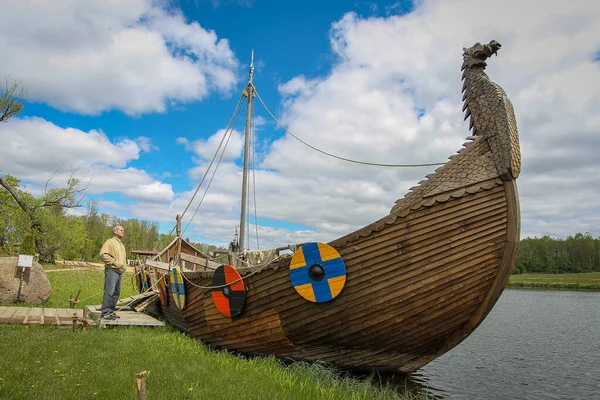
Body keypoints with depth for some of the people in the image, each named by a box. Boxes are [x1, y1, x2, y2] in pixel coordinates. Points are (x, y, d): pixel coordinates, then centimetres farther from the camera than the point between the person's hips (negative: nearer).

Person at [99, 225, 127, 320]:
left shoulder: (121, 245, 24)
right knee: (109, 292, -10)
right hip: (112, 270, -9)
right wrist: (115, 263, -17)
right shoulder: (110, 242, -4)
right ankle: (105, 313, -6)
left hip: (119, 272, 9)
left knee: (116, 293, 10)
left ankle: (111, 311, 17)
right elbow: (103, 255, -16)